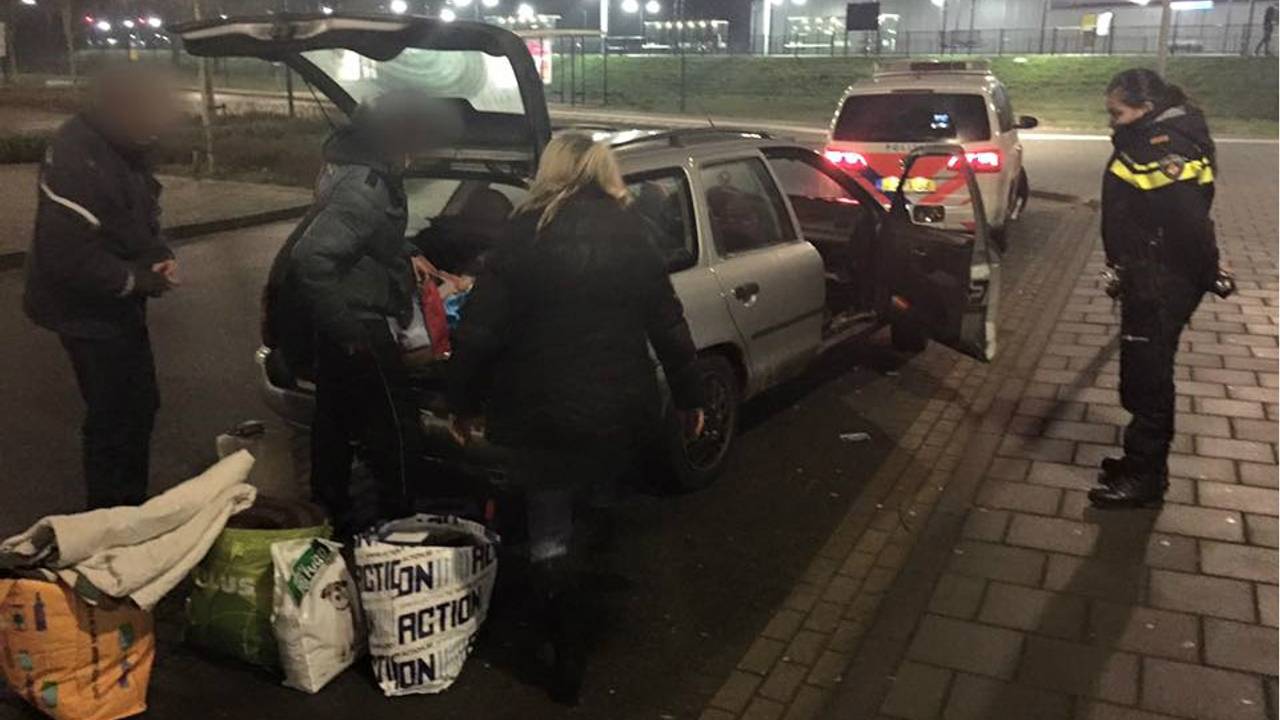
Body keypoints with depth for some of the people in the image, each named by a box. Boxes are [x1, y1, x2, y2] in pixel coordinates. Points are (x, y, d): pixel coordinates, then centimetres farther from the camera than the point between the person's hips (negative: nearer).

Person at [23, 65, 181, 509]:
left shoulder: (123, 147, 4)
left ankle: (132, 505, 34)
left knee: (140, 405, 17)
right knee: (114, 416, -2)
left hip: (120, 304, 9)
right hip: (88, 312, -9)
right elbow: (71, 259, -28)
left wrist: (160, 256, -5)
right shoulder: (75, 160, -26)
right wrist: (144, 280, -19)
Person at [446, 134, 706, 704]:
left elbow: (480, 330, -9)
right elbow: (669, 326, 3)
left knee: (549, 535, 11)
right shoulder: (632, 235, 2)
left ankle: (569, 663, 16)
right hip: (621, 411, 4)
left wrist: (463, 402, 3)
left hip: (543, 413, -3)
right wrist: (689, 397, 14)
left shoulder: (526, 235, -7)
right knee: (570, 515, 25)